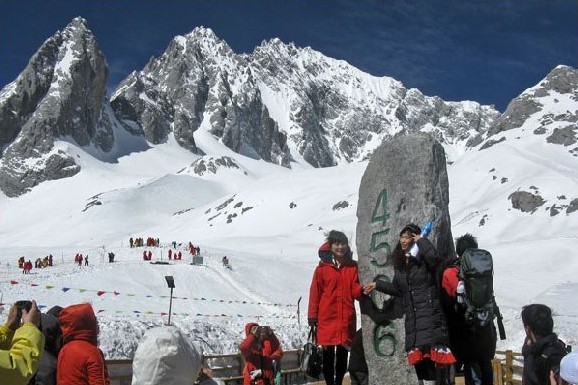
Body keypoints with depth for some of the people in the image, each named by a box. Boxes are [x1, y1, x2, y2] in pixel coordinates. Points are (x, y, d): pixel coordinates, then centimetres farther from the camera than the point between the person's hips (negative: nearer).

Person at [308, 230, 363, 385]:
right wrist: (312, 316, -4)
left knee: (342, 354, 11)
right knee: (328, 355, 4)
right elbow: (315, 293, -1)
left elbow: (355, 290, 3)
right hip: (327, 318, -2)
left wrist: (363, 290, -19)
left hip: (347, 318, 2)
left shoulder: (353, 266, 7)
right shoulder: (322, 268, -1)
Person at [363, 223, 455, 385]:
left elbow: (434, 258, -31)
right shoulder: (399, 264, 15)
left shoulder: (423, 259, -5)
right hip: (412, 316, 7)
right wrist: (377, 285, 25)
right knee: (418, 356, 7)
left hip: (429, 312, -7)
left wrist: (421, 241, -16)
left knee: (430, 352, -14)